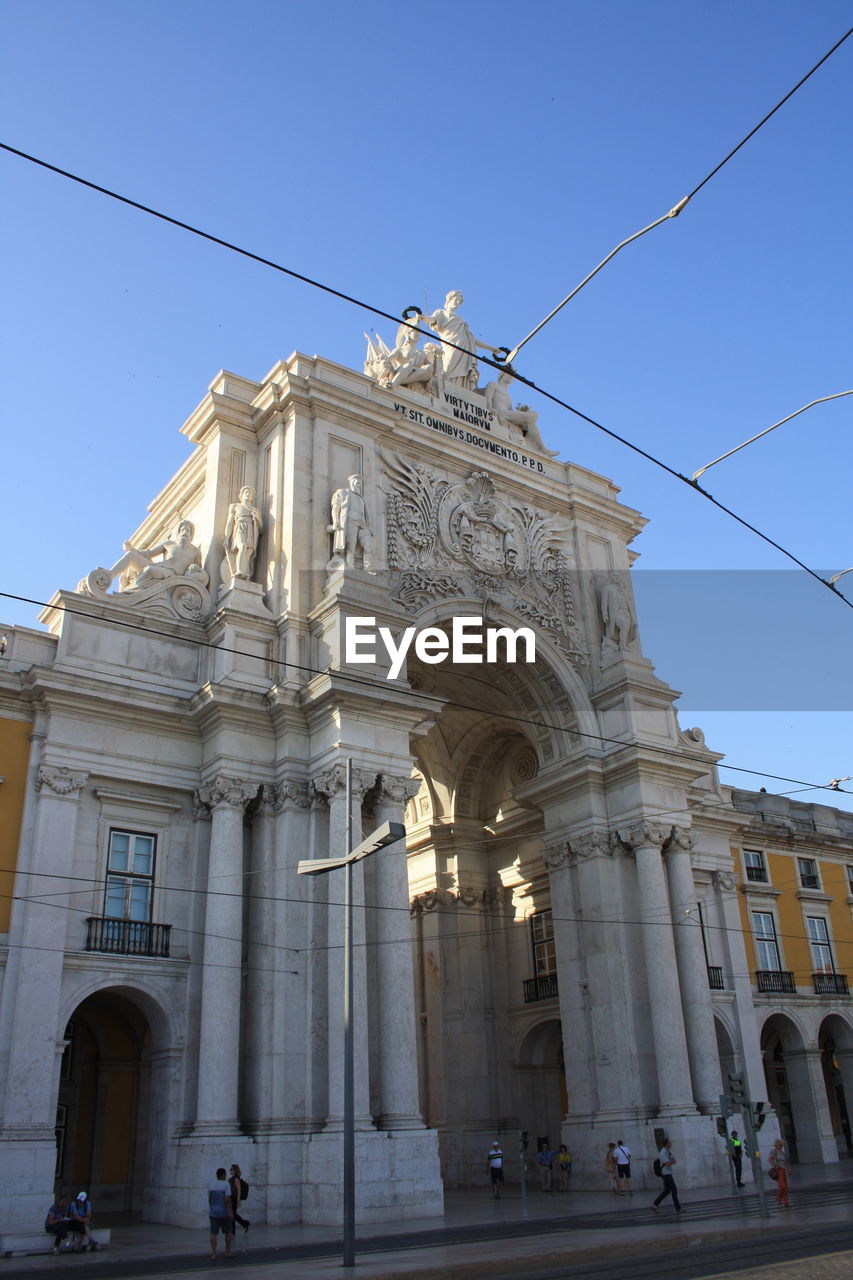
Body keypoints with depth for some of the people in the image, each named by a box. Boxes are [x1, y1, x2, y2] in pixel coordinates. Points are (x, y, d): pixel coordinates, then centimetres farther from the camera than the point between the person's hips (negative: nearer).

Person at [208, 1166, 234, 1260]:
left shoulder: (211, 1186, 5)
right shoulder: (226, 1185, -10)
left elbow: (209, 1200, 9)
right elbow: (227, 1200, -16)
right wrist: (231, 1212, -13)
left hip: (213, 1213, 4)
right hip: (224, 1213, -4)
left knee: (214, 1234, 1)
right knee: (228, 1231, 13)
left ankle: (213, 1254, -6)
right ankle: (227, 1251, 14)